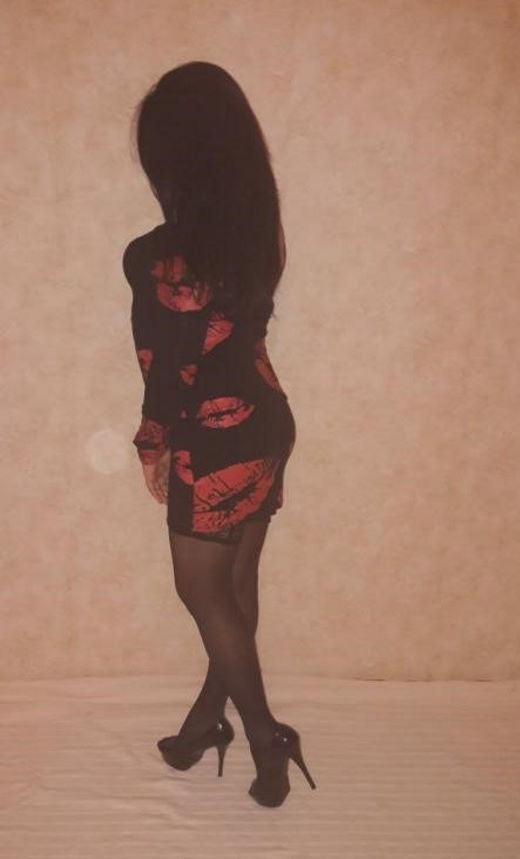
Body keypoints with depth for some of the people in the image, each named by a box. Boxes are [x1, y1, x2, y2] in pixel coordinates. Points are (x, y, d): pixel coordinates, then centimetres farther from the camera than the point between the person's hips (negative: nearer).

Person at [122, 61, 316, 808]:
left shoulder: (162, 258, -21)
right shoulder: (256, 229, 1)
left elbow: (168, 371, -14)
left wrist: (153, 445, 1)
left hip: (216, 444, -8)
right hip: (267, 424, 8)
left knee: (204, 592, 11)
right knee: (236, 584, 18)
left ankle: (267, 741, 22)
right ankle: (208, 716, 37)